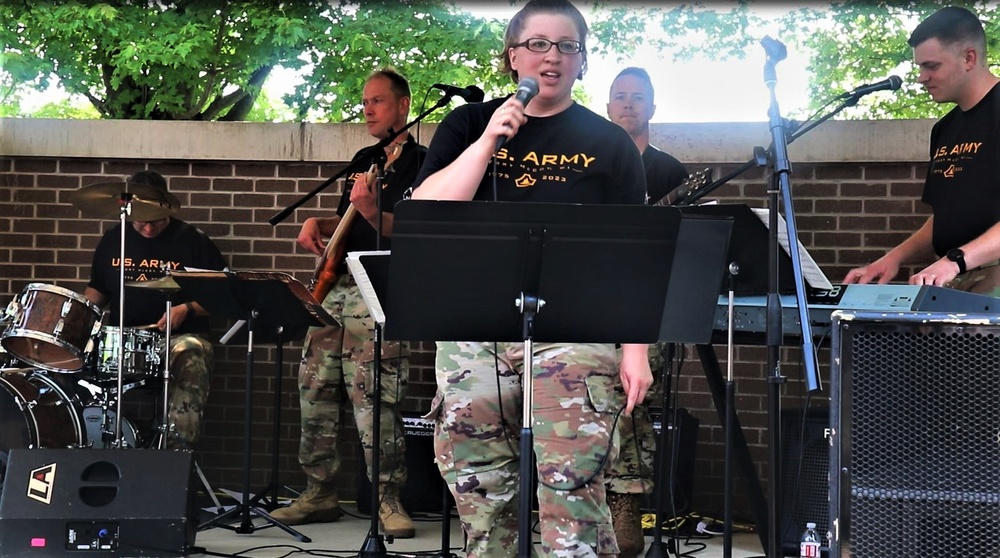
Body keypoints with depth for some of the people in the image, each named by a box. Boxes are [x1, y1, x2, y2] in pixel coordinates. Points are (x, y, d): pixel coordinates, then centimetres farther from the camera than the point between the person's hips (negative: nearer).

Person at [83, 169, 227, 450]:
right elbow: (97, 289, 25)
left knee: (191, 359, -37)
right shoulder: (112, 239, 13)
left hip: (180, 337, -3)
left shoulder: (193, 241, 0)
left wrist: (187, 309, -15)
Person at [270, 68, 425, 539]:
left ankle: (388, 500, -3)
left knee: (373, 399, -12)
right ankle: (320, 494, 16)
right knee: (314, 390, 7)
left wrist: (373, 213, -32)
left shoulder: (419, 164, -4)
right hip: (333, 285, 8)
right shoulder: (364, 159, 21)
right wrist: (317, 225, 10)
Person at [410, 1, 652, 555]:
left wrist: (635, 351, -3)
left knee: (572, 495, -12)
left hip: (575, 333, -2)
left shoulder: (607, 143, 8)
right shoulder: (467, 126, 11)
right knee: (479, 494, 5)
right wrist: (489, 140, -9)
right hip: (473, 332, 2)